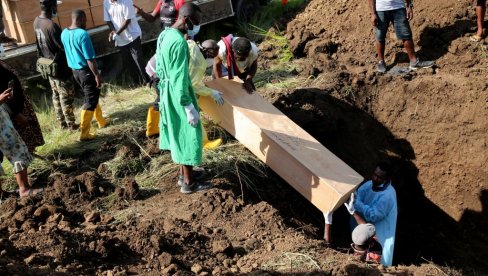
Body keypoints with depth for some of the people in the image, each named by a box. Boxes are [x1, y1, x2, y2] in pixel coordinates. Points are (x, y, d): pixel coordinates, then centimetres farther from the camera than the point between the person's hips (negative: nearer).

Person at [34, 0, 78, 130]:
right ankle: (71, 124, 16)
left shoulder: (37, 21, 1)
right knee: (66, 98, 5)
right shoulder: (51, 25, -27)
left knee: (56, 96, 18)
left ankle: (62, 122, 29)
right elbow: (64, 47, -22)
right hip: (59, 68, -9)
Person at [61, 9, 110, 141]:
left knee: (92, 96, 24)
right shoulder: (82, 34, -22)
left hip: (74, 70, 9)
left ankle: (101, 121, 38)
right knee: (90, 101, 1)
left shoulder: (64, 33, 3)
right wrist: (97, 75, -16)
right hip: (86, 71, -8)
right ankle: (84, 133, 2)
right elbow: (90, 59, -22)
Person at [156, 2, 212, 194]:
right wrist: (190, 107, -23)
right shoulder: (179, 42, -25)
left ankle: (184, 171, 35)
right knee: (187, 135, 1)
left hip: (167, 91, 10)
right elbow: (180, 78, -26)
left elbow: (159, 67, 14)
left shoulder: (164, 35, 5)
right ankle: (188, 183, 10)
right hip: (178, 94, -10)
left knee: (177, 132, 20)